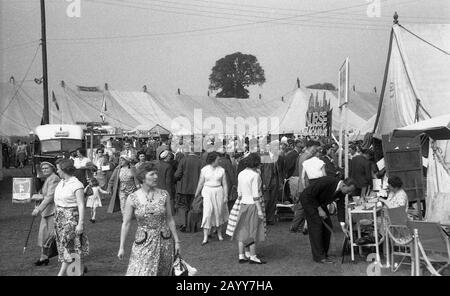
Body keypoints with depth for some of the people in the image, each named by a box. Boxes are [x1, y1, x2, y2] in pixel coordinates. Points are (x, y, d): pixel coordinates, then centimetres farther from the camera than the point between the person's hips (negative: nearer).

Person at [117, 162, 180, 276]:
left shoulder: (164, 195, -3)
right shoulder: (133, 198, -8)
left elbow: (169, 220, 4)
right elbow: (126, 223, -3)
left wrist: (176, 241, 5)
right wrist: (122, 247, -2)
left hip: (164, 241, 2)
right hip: (143, 242, -1)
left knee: (162, 272, 9)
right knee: (140, 272, -5)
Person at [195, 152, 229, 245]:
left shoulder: (221, 170, 1)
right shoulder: (204, 170, -2)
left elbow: (224, 184, 5)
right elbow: (200, 184, 6)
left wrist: (226, 196, 1)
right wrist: (196, 195, 13)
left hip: (218, 192, 2)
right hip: (207, 192, -1)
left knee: (219, 213, 10)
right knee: (207, 213, -8)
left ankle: (219, 233, 33)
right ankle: (205, 238, -4)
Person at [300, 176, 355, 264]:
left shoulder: (341, 192, -10)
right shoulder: (326, 181, -33)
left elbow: (341, 207, -5)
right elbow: (310, 194, -28)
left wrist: (343, 225, -13)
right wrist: (319, 209, -22)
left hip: (320, 202, 8)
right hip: (308, 199, -8)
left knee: (328, 226, 1)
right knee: (316, 225, -14)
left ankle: (324, 253, 12)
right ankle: (318, 256, -9)